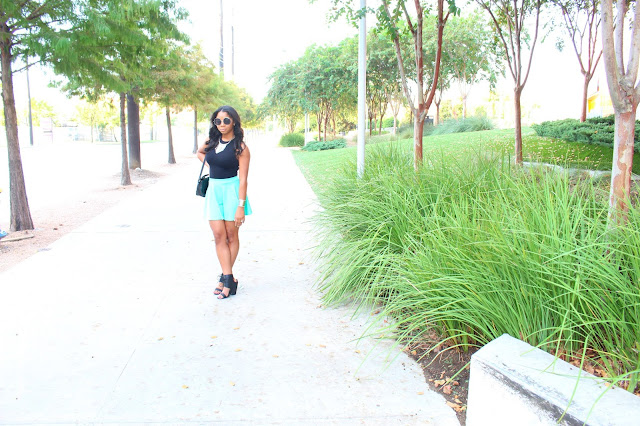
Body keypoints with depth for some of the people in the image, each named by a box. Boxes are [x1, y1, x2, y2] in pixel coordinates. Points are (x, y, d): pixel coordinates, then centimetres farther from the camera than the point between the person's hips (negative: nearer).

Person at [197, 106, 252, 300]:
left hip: (231, 189, -5)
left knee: (231, 236, 5)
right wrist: (213, 167, 13)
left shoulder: (240, 147, -9)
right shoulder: (211, 142, 7)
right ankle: (229, 278, 4)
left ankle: (226, 276, 18)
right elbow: (200, 153, 31)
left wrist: (241, 206, -18)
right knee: (219, 236, 0)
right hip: (213, 190, 5)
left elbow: (243, 179, -13)